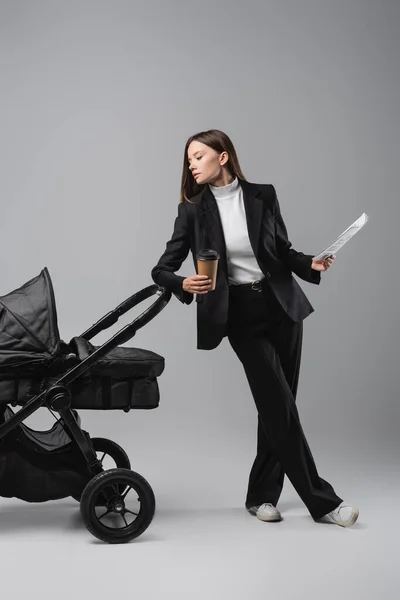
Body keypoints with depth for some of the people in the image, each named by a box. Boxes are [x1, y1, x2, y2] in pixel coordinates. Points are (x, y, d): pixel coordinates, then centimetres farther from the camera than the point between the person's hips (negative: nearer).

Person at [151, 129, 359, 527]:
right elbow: (162, 270, -2)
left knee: (277, 406, 5)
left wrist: (311, 264, -8)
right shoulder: (193, 210, 0)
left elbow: (283, 250, 11)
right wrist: (184, 285, -23)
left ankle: (261, 495, 20)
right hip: (240, 314, -2)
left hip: (281, 305, 2)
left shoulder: (262, 195, 2)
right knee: (280, 405, -6)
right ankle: (321, 500, 5)